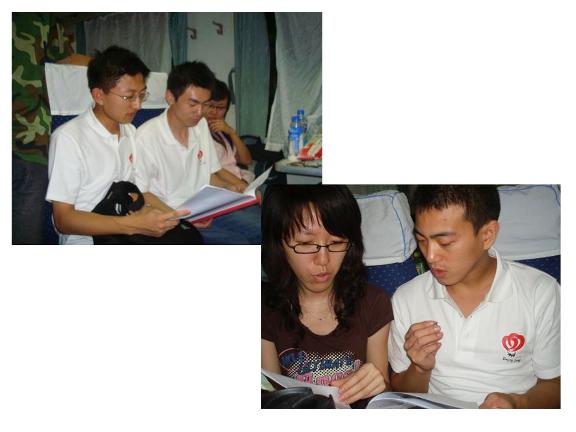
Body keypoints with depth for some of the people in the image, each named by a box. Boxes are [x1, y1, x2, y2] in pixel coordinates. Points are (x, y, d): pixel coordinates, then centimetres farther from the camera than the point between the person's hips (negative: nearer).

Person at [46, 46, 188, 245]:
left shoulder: (130, 131, 12)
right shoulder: (68, 138, -13)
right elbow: (63, 219, -15)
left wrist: (178, 217, -1)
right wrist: (134, 224, -25)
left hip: (128, 233, 7)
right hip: (87, 240, -7)